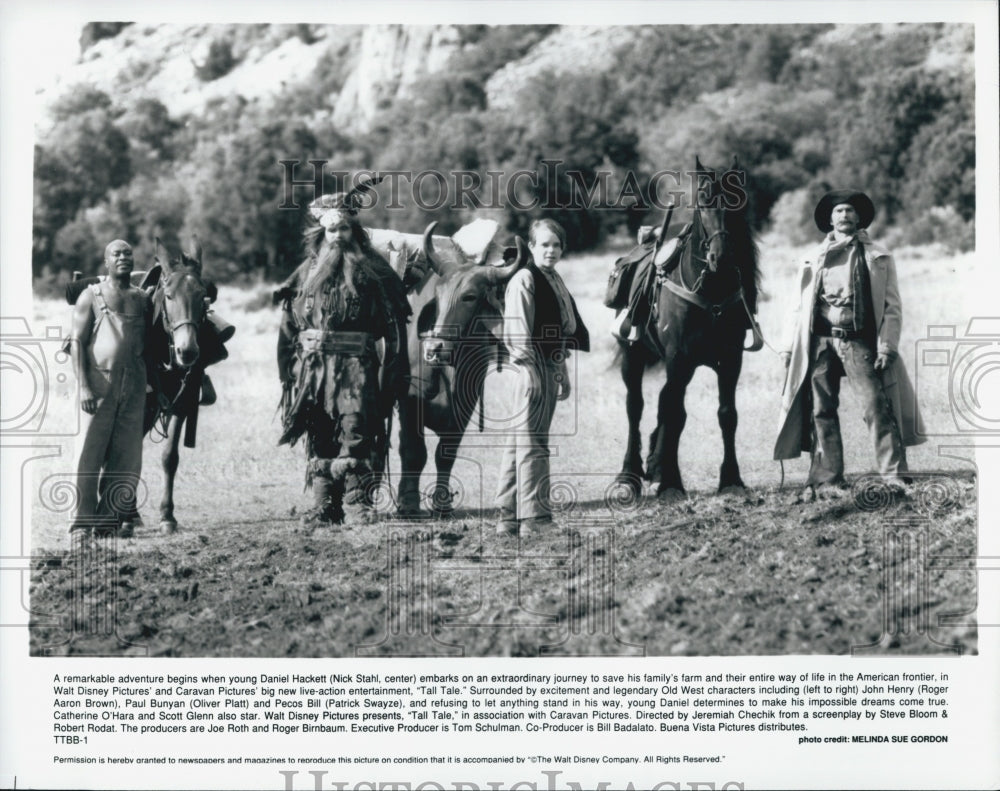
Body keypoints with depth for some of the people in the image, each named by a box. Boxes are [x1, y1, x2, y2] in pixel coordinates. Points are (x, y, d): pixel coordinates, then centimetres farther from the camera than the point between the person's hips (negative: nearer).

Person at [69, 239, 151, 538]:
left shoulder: (143, 299, 12)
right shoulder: (91, 296, 2)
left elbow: (151, 342, 14)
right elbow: (77, 342, -3)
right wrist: (84, 386, -13)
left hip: (135, 385, 4)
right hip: (99, 382, -4)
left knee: (126, 453, 3)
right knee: (90, 451, -3)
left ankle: (110, 517, 10)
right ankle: (82, 519, 2)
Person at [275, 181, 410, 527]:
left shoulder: (373, 271, 2)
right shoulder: (308, 272, 13)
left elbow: (394, 326, -2)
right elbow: (289, 325, 14)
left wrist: (395, 373, -8)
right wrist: (290, 369, 6)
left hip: (357, 368, -4)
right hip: (313, 366, 4)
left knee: (355, 435, -9)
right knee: (319, 441, 7)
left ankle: (356, 506, -6)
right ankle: (323, 507, 11)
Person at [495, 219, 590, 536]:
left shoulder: (555, 281, 16)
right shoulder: (524, 279, -11)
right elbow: (517, 331, -17)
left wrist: (562, 373, 20)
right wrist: (529, 369, -21)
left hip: (550, 366, 9)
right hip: (532, 366, -9)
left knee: (519, 440, 12)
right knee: (532, 442, -7)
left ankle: (508, 518, 18)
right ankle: (533, 518, -5)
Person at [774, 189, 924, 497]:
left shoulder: (878, 258, 11)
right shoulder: (816, 261, 18)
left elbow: (892, 306, 4)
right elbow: (801, 307, 18)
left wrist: (887, 345, -8)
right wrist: (789, 347, 9)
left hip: (859, 341, -3)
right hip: (820, 342, 3)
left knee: (877, 406, -12)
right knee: (821, 411, 1)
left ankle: (894, 475, -12)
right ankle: (826, 479, 6)